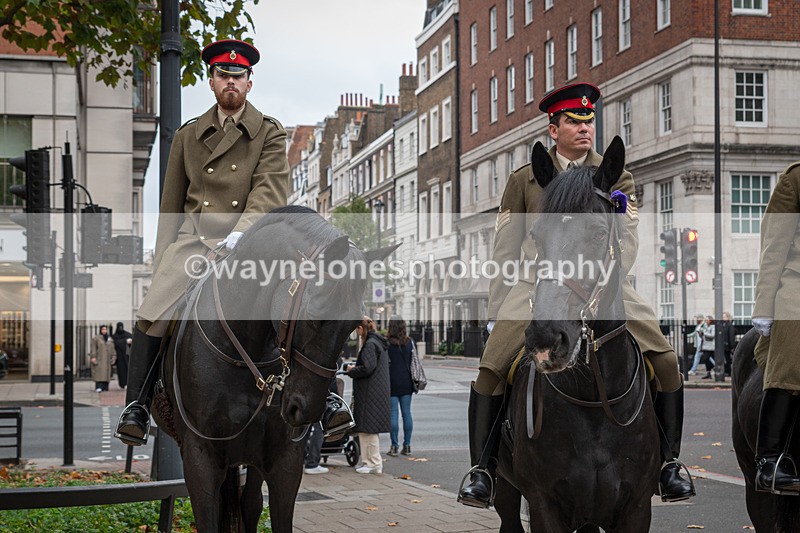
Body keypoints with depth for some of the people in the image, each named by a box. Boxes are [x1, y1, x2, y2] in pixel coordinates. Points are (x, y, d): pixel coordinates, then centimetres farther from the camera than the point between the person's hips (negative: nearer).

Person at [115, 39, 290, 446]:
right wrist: (161, 262, 15)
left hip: (246, 244, -2)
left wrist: (240, 232, -24)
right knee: (151, 316, -16)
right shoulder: (188, 136, 19)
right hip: (193, 240, 2)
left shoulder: (270, 134, 9)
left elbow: (270, 190, -7)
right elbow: (170, 206, 21)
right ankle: (137, 408, -9)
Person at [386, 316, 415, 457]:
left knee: (393, 413, 0)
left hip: (392, 381, -3)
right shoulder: (409, 342, 4)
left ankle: (394, 446, -1)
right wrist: (415, 381, 15)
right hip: (406, 382, 3)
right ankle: (407, 445, 8)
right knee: (407, 412, 7)